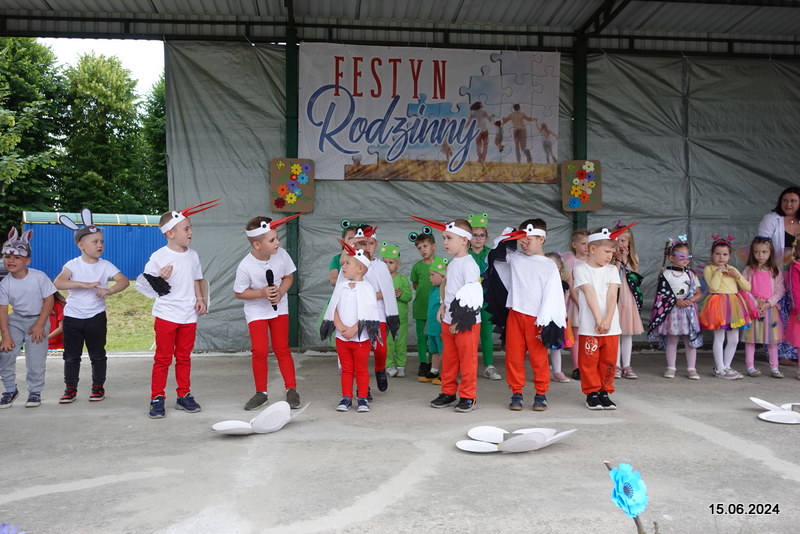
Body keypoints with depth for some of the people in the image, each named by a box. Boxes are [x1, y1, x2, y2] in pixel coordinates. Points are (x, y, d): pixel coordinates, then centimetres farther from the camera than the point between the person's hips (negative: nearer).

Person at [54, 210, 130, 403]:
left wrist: (109, 290, -28)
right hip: (73, 316, 0)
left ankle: (98, 386, 21)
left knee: (98, 354, 8)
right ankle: (71, 388, 19)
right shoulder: (73, 264, -6)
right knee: (71, 355, 8)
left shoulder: (105, 265, -3)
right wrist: (84, 284, -29)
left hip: (96, 316, 0)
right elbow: (58, 283, -20)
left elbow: (124, 281, -11)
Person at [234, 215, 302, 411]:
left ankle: (291, 389, 17)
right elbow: (239, 293, -12)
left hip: (279, 309, 2)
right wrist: (262, 293, -25)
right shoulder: (245, 266, -24)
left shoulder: (281, 254, -16)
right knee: (259, 351, -4)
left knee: (282, 349, 6)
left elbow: (289, 277, -1)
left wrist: (280, 293, -18)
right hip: (256, 312, -2)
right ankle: (261, 393, 13)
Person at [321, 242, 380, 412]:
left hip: (361, 337, -4)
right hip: (341, 337, 4)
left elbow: (367, 313, -13)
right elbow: (334, 310, 1)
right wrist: (341, 327, -14)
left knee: (361, 369, 7)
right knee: (346, 369, 13)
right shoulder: (340, 286, 5)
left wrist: (353, 329, -19)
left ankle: (363, 398, 16)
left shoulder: (367, 288, -8)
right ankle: (346, 398, 21)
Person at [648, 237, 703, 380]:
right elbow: (662, 293, -7)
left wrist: (690, 300, -10)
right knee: (672, 339, 3)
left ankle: (691, 368, 12)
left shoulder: (690, 274, 9)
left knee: (690, 340, 4)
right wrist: (676, 301, -16)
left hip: (689, 310, 3)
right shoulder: (666, 274, -2)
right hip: (672, 310, -3)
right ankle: (671, 367, 13)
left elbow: (699, 293, 8)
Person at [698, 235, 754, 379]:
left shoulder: (732, 269, 17)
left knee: (734, 339, 8)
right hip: (718, 304, -6)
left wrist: (738, 276, -2)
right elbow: (713, 286, -16)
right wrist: (719, 272, -13)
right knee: (719, 338, -3)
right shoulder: (709, 269, -1)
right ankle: (719, 369, 4)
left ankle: (726, 366, 20)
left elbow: (747, 287, 12)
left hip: (733, 305, 6)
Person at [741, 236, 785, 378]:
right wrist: (754, 304, -13)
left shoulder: (775, 271, 4)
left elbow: (780, 291, -1)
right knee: (751, 337, 2)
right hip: (752, 307, -1)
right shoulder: (748, 271, 1)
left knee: (772, 339, 4)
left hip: (770, 307, 1)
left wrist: (768, 304, -12)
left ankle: (774, 367, 12)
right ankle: (750, 366, 8)